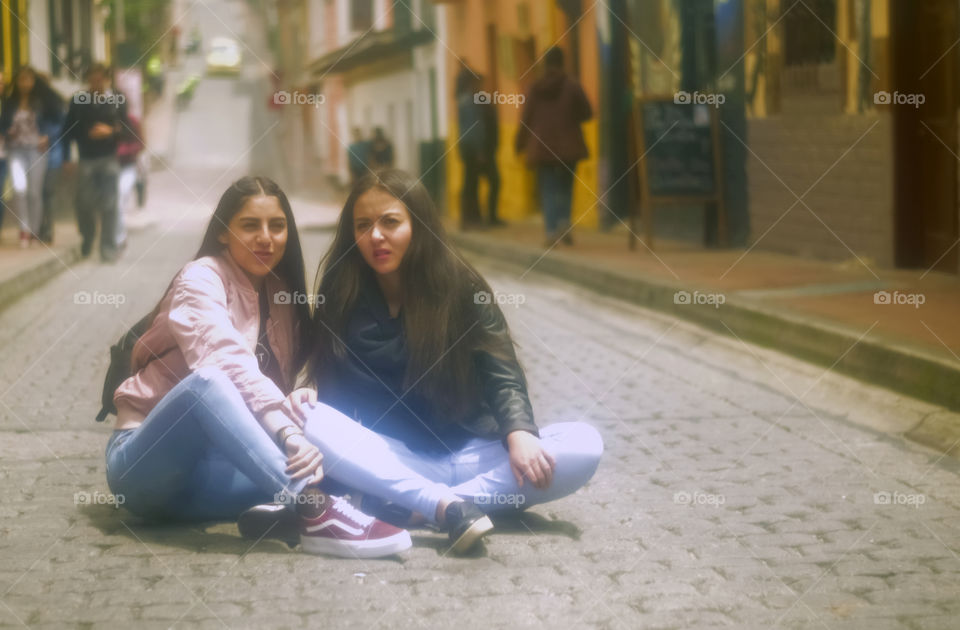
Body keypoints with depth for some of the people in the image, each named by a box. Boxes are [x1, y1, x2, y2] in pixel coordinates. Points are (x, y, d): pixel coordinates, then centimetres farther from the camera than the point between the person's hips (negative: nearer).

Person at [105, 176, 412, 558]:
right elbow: (229, 362, -29)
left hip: (209, 470, 6)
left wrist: (295, 399, -15)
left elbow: (278, 385, 10)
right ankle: (313, 510, -50)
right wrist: (286, 431, -43)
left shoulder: (279, 294, 12)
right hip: (144, 463, -6)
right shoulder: (201, 280, -9)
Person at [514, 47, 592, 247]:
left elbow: (526, 118, 1)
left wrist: (519, 144, 10)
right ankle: (564, 222, -5)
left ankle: (551, 231, -8)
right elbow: (587, 112, -1)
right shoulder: (572, 85, -4)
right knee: (565, 186, 15)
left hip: (543, 145, 0)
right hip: (568, 145, 0)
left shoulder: (536, 88, 0)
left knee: (548, 189, 3)